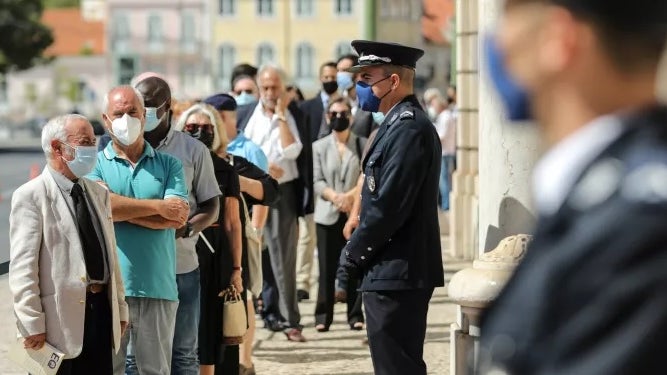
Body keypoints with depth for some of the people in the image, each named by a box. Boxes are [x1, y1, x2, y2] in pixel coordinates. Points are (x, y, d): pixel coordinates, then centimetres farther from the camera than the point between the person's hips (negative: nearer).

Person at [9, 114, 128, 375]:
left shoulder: (99, 193, 15)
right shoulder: (31, 196, -7)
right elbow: (22, 267, -12)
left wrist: (120, 308, 15)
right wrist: (33, 324, -17)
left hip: (102, 310, 7)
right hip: (61, 317, -6)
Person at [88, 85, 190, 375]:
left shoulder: (168, 165, 10)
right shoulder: (96, 163, 6)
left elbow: (178, 216, -5)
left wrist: (122, 209, -9)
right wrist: (158, 206, -8)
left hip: (158, 288, 1)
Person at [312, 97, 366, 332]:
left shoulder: (362, 145, 6)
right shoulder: (319, 147, 10)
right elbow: (317, 181, 2)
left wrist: (351, 196, -16)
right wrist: (335, 197, -16)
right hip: (328, 215, 1)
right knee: (327, 268, -1)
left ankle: (355, 315, 4)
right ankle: (323, 316, 3)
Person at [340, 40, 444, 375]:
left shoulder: (410, 128, -16)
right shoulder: (399, 125, 16)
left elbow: (388, 206, -21)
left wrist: (354, 255, -10)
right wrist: (358, 252, 11)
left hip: (397, 274, -10)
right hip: (393, 272, 10)